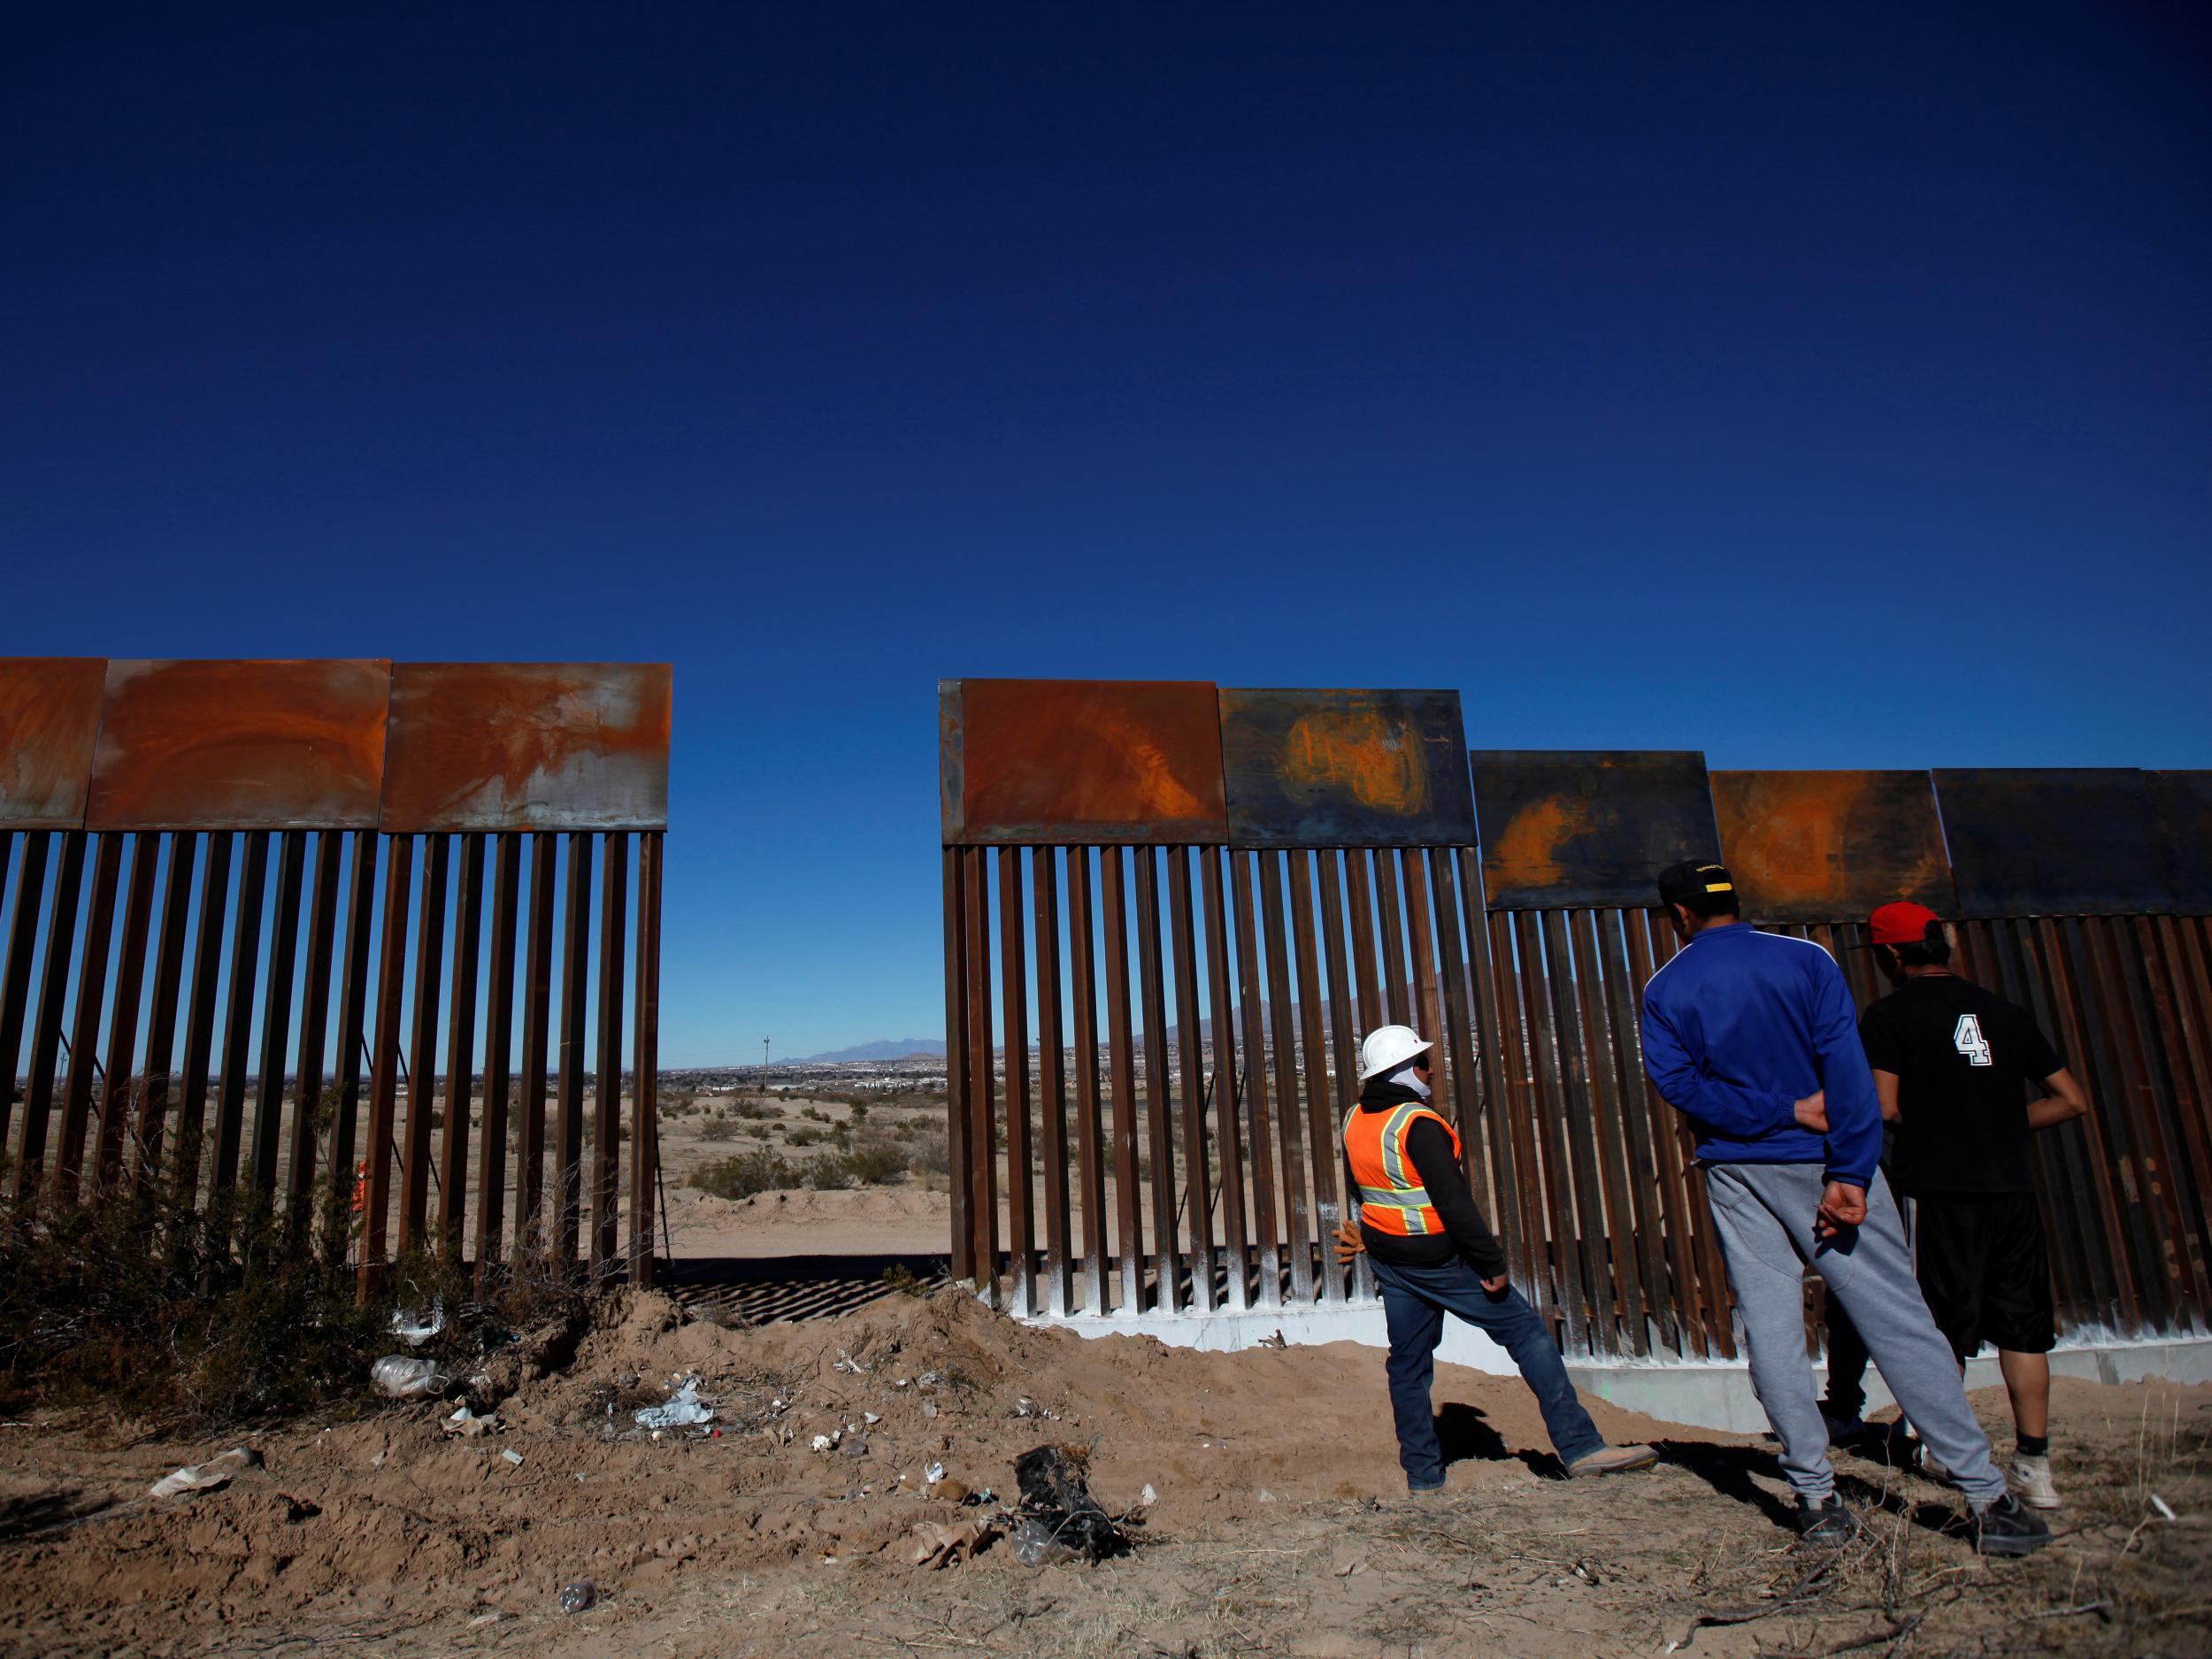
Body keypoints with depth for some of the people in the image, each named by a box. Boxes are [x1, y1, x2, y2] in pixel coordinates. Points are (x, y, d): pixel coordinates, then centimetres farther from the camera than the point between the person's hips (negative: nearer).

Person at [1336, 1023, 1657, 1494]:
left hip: (1388, 1260, 8)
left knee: (1408, 1362, 13)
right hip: (1438, 1259, -8)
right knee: (1526, 1333, 1)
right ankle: (1580, 1447, 2)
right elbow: (1454, 1203, -23)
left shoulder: (1354, 1123, 4)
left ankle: (1422, 1477, 19)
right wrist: (1493, 1264, -17)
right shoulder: (1418, 1125, -21)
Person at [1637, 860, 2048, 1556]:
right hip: (1821, 1160, -1)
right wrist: (1849, 1174, -14)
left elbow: (1677, 1083, -8)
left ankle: (1816, 1499, 10)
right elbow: (1845, 1065, -10)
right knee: (1899, 1321, 3)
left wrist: (1789, 1110, -7)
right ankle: (1986, 1497, 5)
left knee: (1771, 1330, 6)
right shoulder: (1806, 959, -1)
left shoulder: (1665, 989, 2)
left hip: (1736, 1173, 1)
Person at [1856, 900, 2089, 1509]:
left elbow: (1883, 1108, -13)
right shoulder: (2007, 1012, 10)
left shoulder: (1889, 1016, -6)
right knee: (2023, 1327, 11)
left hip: (1941, 1191, -4)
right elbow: (2072, 1100, 12)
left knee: (1944, 1332, 7)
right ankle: (2033, 1461, 12)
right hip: (2012, 1189, 4)